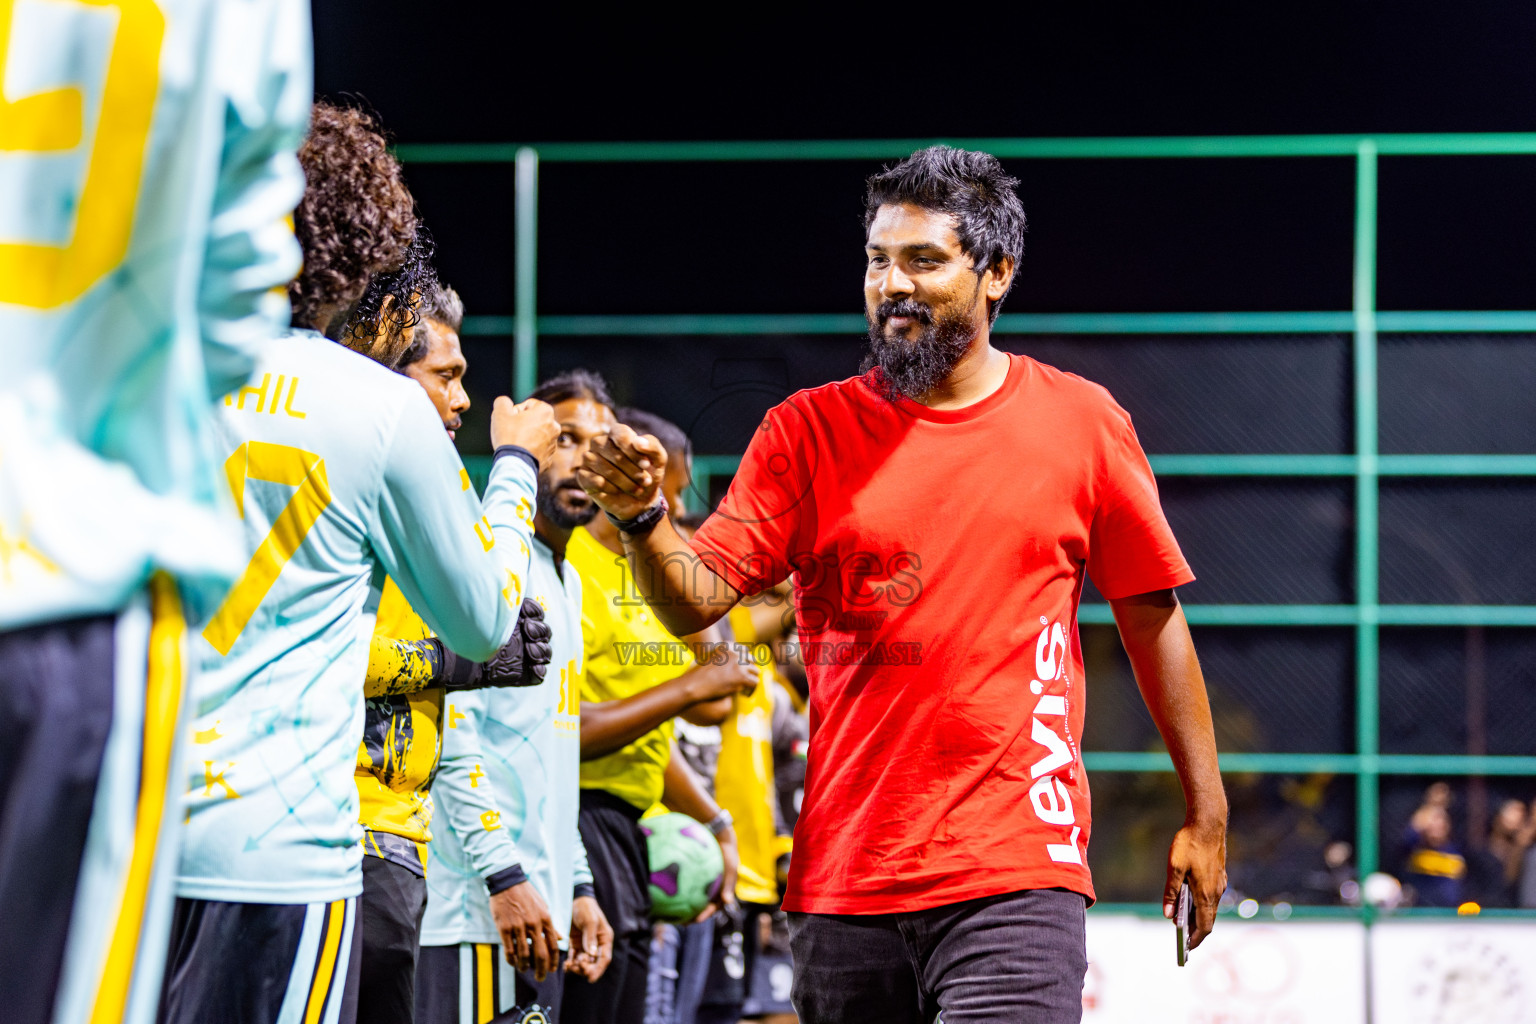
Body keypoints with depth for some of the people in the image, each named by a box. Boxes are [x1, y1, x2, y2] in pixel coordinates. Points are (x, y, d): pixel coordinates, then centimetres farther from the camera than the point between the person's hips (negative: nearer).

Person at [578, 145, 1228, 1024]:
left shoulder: (1083, 423, 5)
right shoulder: (808, 432, 6)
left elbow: (1151, 614, 12)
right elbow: (696, 600, -2)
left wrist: (1205, 811, 12)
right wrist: (643, 520, -24)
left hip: (1017, 874, -2)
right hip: (845, 876, 2)